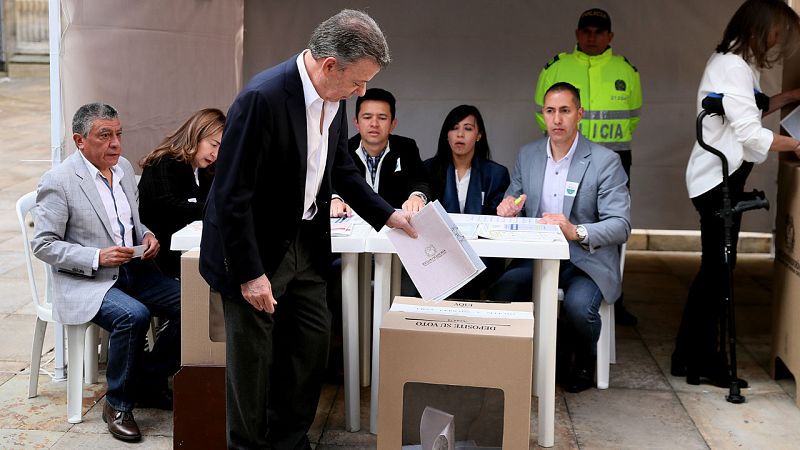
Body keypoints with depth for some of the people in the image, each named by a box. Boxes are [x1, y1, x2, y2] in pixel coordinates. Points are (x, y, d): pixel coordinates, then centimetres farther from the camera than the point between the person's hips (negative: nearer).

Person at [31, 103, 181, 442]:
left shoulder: (124, 167, 10)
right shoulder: (59, 181, -12)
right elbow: (42, 245, -11)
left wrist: (146, 235, 1)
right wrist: (97, 258, -21)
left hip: (132, 269, 7)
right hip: (85, 282, -7)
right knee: (133, 315, -33)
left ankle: (149, 382, 6)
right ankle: (118, 404, -11)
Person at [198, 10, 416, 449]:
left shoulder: (333, 98, -3)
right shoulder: (262, 97, -27)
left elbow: (341, 167, 15)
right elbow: (231, 195, -24)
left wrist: (386, 215, 8)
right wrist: (250, 273, -21)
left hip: (304, 243, 8)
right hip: (255, 251, -8)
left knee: (312, 339, 14)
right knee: (253, 356, 6)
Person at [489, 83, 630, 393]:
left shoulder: (605, 161, -7)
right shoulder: (528, 155, 9)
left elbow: (621, 226, -12)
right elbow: (513, 201, 19)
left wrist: (577, 232, -30)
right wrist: (507, 207, -8)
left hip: (586, 260, -4)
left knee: (578, 307, -34)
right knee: (499, 295, -26)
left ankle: (584, 362, 4)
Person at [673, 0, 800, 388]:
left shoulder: (731, 61, 15)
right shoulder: (734, 67, -16)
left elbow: (749, 110, 21)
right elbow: (751, 134, -20)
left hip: (719, 176, 10)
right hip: (719, 178, -10)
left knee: (715, 268, 13)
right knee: (717, 269, -2)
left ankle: (692, 355, 20)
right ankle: (699, 360, 8)